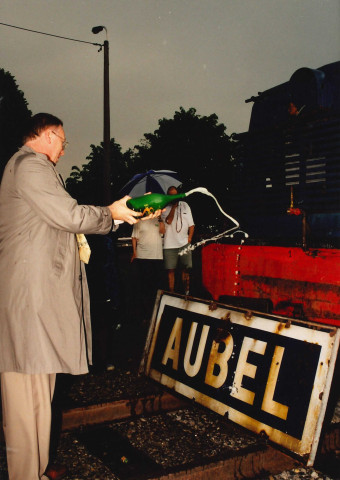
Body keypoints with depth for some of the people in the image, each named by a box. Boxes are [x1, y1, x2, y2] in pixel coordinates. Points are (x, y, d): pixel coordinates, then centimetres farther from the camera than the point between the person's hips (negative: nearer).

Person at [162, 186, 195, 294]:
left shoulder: (185, 205, 12)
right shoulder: (165, 208, 3)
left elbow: (191, 224, 13)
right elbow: (168, 221, -15)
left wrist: (189, 238, 2)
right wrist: (174, 206, -11)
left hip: (184, 243, 2)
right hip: (170, 245, -2)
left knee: (186, 269, 0)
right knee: (171, 270, 0)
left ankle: (186, 292, 10)